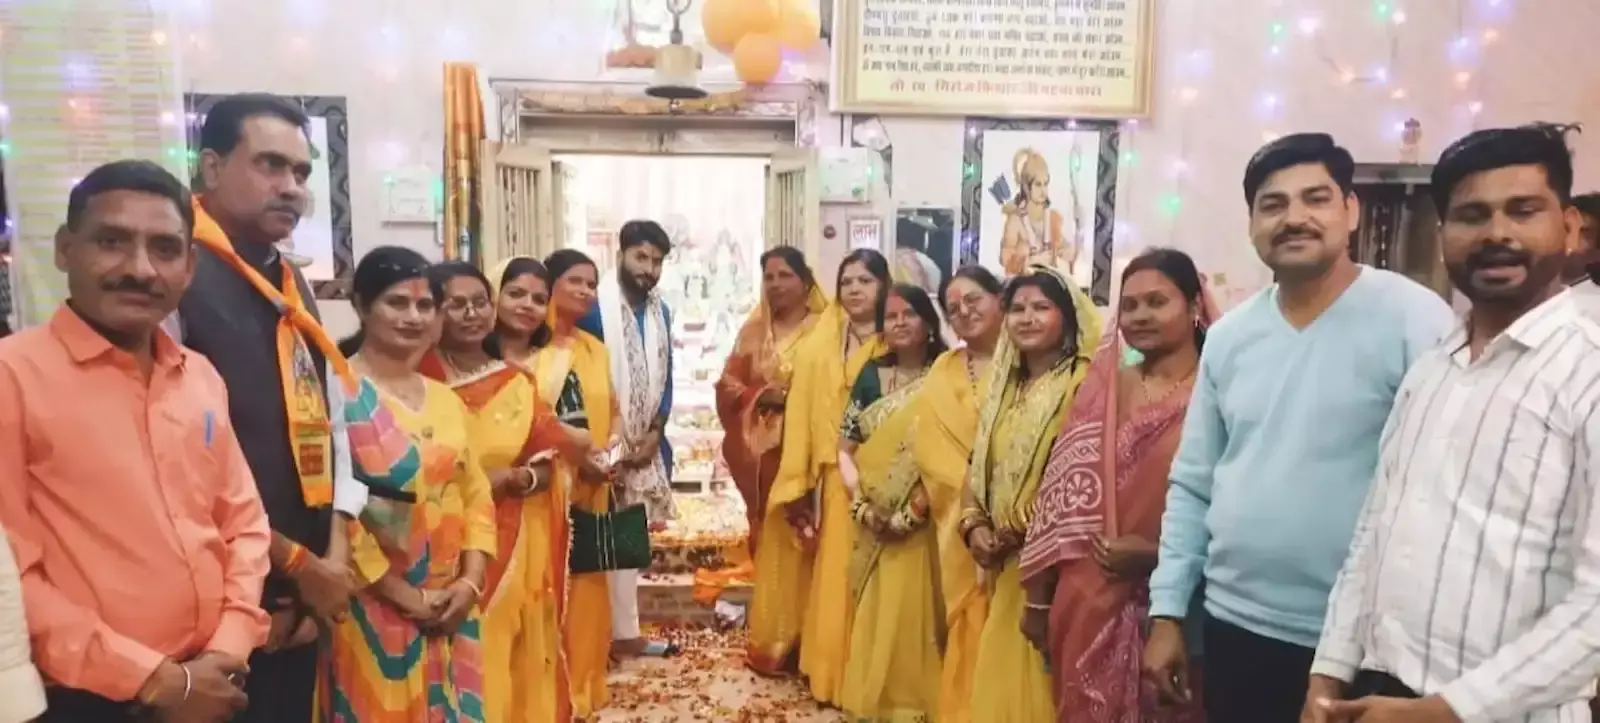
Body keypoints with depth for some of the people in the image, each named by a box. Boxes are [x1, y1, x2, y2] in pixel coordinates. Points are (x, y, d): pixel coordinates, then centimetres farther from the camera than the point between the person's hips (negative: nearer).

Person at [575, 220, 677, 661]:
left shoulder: (660, 311, 7)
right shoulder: (595, 307, -13)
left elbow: (665, 378, 10)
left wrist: (655, 434, -2)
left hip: (645, 442, 6)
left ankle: (624, 632, 23)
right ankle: (621, 633, 9)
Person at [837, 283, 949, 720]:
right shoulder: (871, 376, 9)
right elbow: (844, 447, 8)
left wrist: (921, 502, -17)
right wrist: (860, 497, -7)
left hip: (921, 518, -3)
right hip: (871, 517, 3)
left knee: (912, 610, -3)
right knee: (873, 610, 8)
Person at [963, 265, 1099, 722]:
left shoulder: (1083, 383, -11)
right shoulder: (1003, 384, 14)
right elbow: (979, 465, 15)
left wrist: (1020, 531, -13)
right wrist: (974, 524, 0)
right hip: (1004, 563, 7)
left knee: (1035, 683, -1)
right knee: (997, 678, 13)